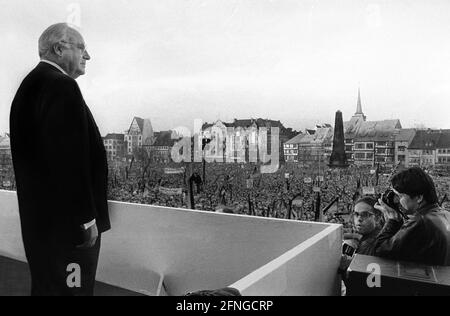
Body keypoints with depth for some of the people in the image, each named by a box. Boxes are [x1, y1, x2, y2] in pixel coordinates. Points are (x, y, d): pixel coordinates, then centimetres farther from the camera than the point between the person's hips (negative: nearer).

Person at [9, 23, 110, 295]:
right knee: (70, 286, 2)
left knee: (46, 284, 22)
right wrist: (87, 217, -18)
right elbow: (72, 159, -24)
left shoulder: (30, 84, 14)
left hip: (39, 216, 10)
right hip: (67, 219, -10)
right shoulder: (62, 86, -18)